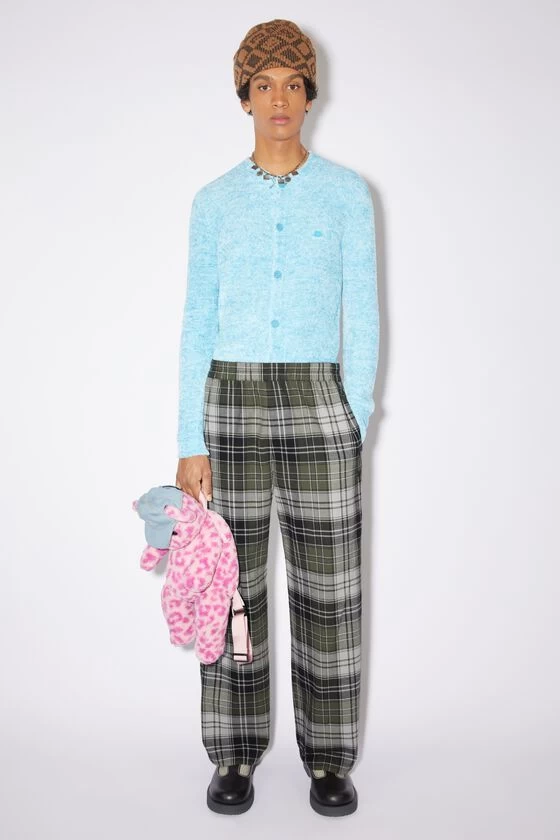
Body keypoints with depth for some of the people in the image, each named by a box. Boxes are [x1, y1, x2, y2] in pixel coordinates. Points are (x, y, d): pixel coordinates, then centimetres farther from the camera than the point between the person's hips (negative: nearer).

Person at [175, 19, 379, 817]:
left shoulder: (348, 192, 6)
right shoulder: (213, 202, 9)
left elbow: (363, 319, 3)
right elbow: (198, 327, 5)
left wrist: (355, 427, -4)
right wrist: (191, 443, -1)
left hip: (317, 404, -1)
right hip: (232, 403, 1)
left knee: (327, 586, 2)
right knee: (233, 583, 4)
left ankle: (328, 759, 20)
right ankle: (236, 756, 22)